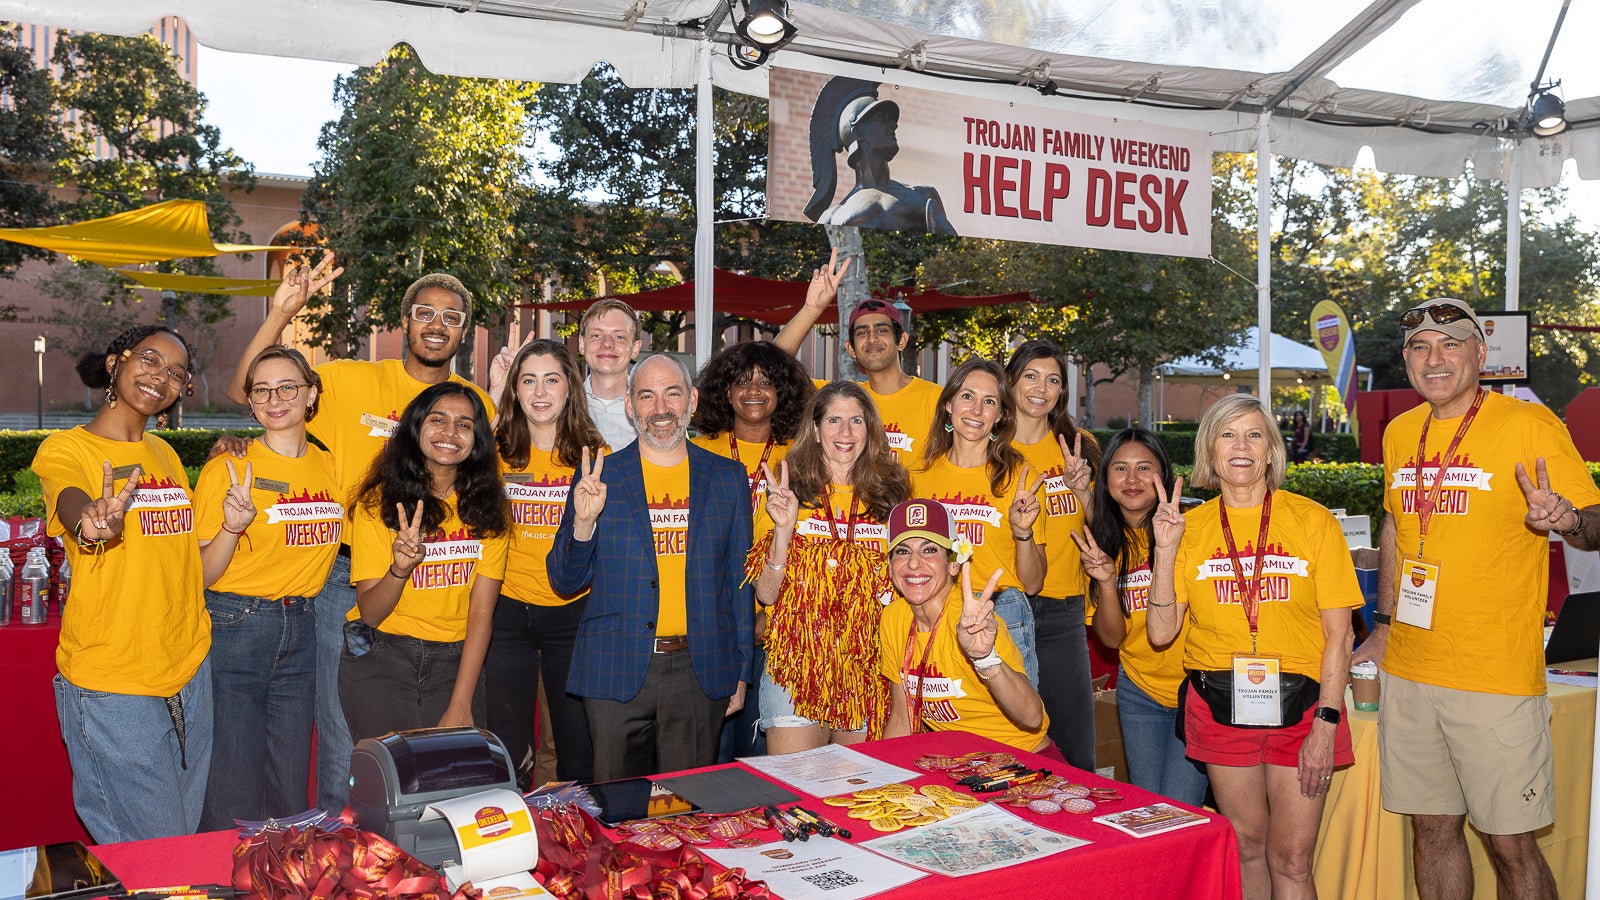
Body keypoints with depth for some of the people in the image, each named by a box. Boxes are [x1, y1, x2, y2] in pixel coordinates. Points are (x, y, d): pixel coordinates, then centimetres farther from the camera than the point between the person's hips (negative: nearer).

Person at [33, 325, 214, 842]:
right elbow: (70, 501, -32)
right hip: (111, 685, -6)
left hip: (189, 669, 7)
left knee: (187, 841, 16)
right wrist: (93, 522, -51)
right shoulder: (65, 449, -6)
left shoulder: (166, 455, 13)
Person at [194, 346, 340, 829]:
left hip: (301, 630, 5)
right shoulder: (227, 469, -8)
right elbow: (199, 576, -8)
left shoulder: (330, 467, 5)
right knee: (232, 794, 0)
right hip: (233, 630, -4)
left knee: (291, 790, 12)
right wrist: (232, 526, -26)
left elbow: (338, 539, 20)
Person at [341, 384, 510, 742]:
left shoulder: (489, 509, 1)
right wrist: (399, 569, -28)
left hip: (457, 662, 2)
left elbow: (481, 613, -5)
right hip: (379, 659, -1)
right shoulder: (379, 501, -5)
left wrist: (460, 706, -12)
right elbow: (369, 612, -7)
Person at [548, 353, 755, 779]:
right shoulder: (599, 475, 2)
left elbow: (740, 577, 10)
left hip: (701, 673, 1)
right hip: (616, 673, -1)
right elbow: (565, 582, 4)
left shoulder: (728, 477, 7)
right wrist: (583, 522, -15)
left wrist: (741, 673, 7)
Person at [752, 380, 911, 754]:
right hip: (797, 665, -2)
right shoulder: (792, 494, 1)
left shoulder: (887, 497, 8)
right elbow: (766, 594, -5)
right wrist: (784, 528, -16)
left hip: (866, 669, 3)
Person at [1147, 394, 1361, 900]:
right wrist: (1165, 551, -9)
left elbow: (1338, 634, -2)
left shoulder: (1313, 521, -1)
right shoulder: (1190, 528, 5)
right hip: (1220, 705, 2)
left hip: (1299, 704, -1)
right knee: (1246, 847, 12)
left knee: (1291, 859, -2)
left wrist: (1326, 722, -10)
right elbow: (1160, 632, 0)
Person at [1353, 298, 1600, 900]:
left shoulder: (1530, 425, -7)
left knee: (1510, 844, 1)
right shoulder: (1400, 433, 9)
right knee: (1431, 830, 13)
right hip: (1408, 672, 5)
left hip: (1497, 679, -5)